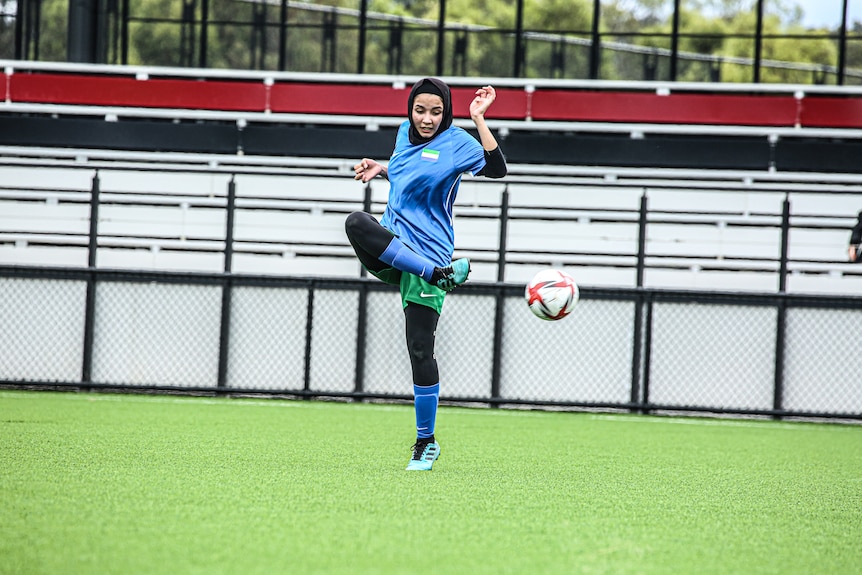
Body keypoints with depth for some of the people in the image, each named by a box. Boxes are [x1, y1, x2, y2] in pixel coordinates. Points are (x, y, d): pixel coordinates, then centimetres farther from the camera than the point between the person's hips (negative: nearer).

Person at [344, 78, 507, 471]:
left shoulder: (456, 143, -7)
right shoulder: (406, 133, 12)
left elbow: (496, 168, -24)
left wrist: (478, 118, -26)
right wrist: (380, 169, 14)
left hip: (428, 253, -5)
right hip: (391, 250, 5)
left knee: (420, 350, -7)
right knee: (356, 223, -31)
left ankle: (426, 443, 7)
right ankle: (441, 274, -29)